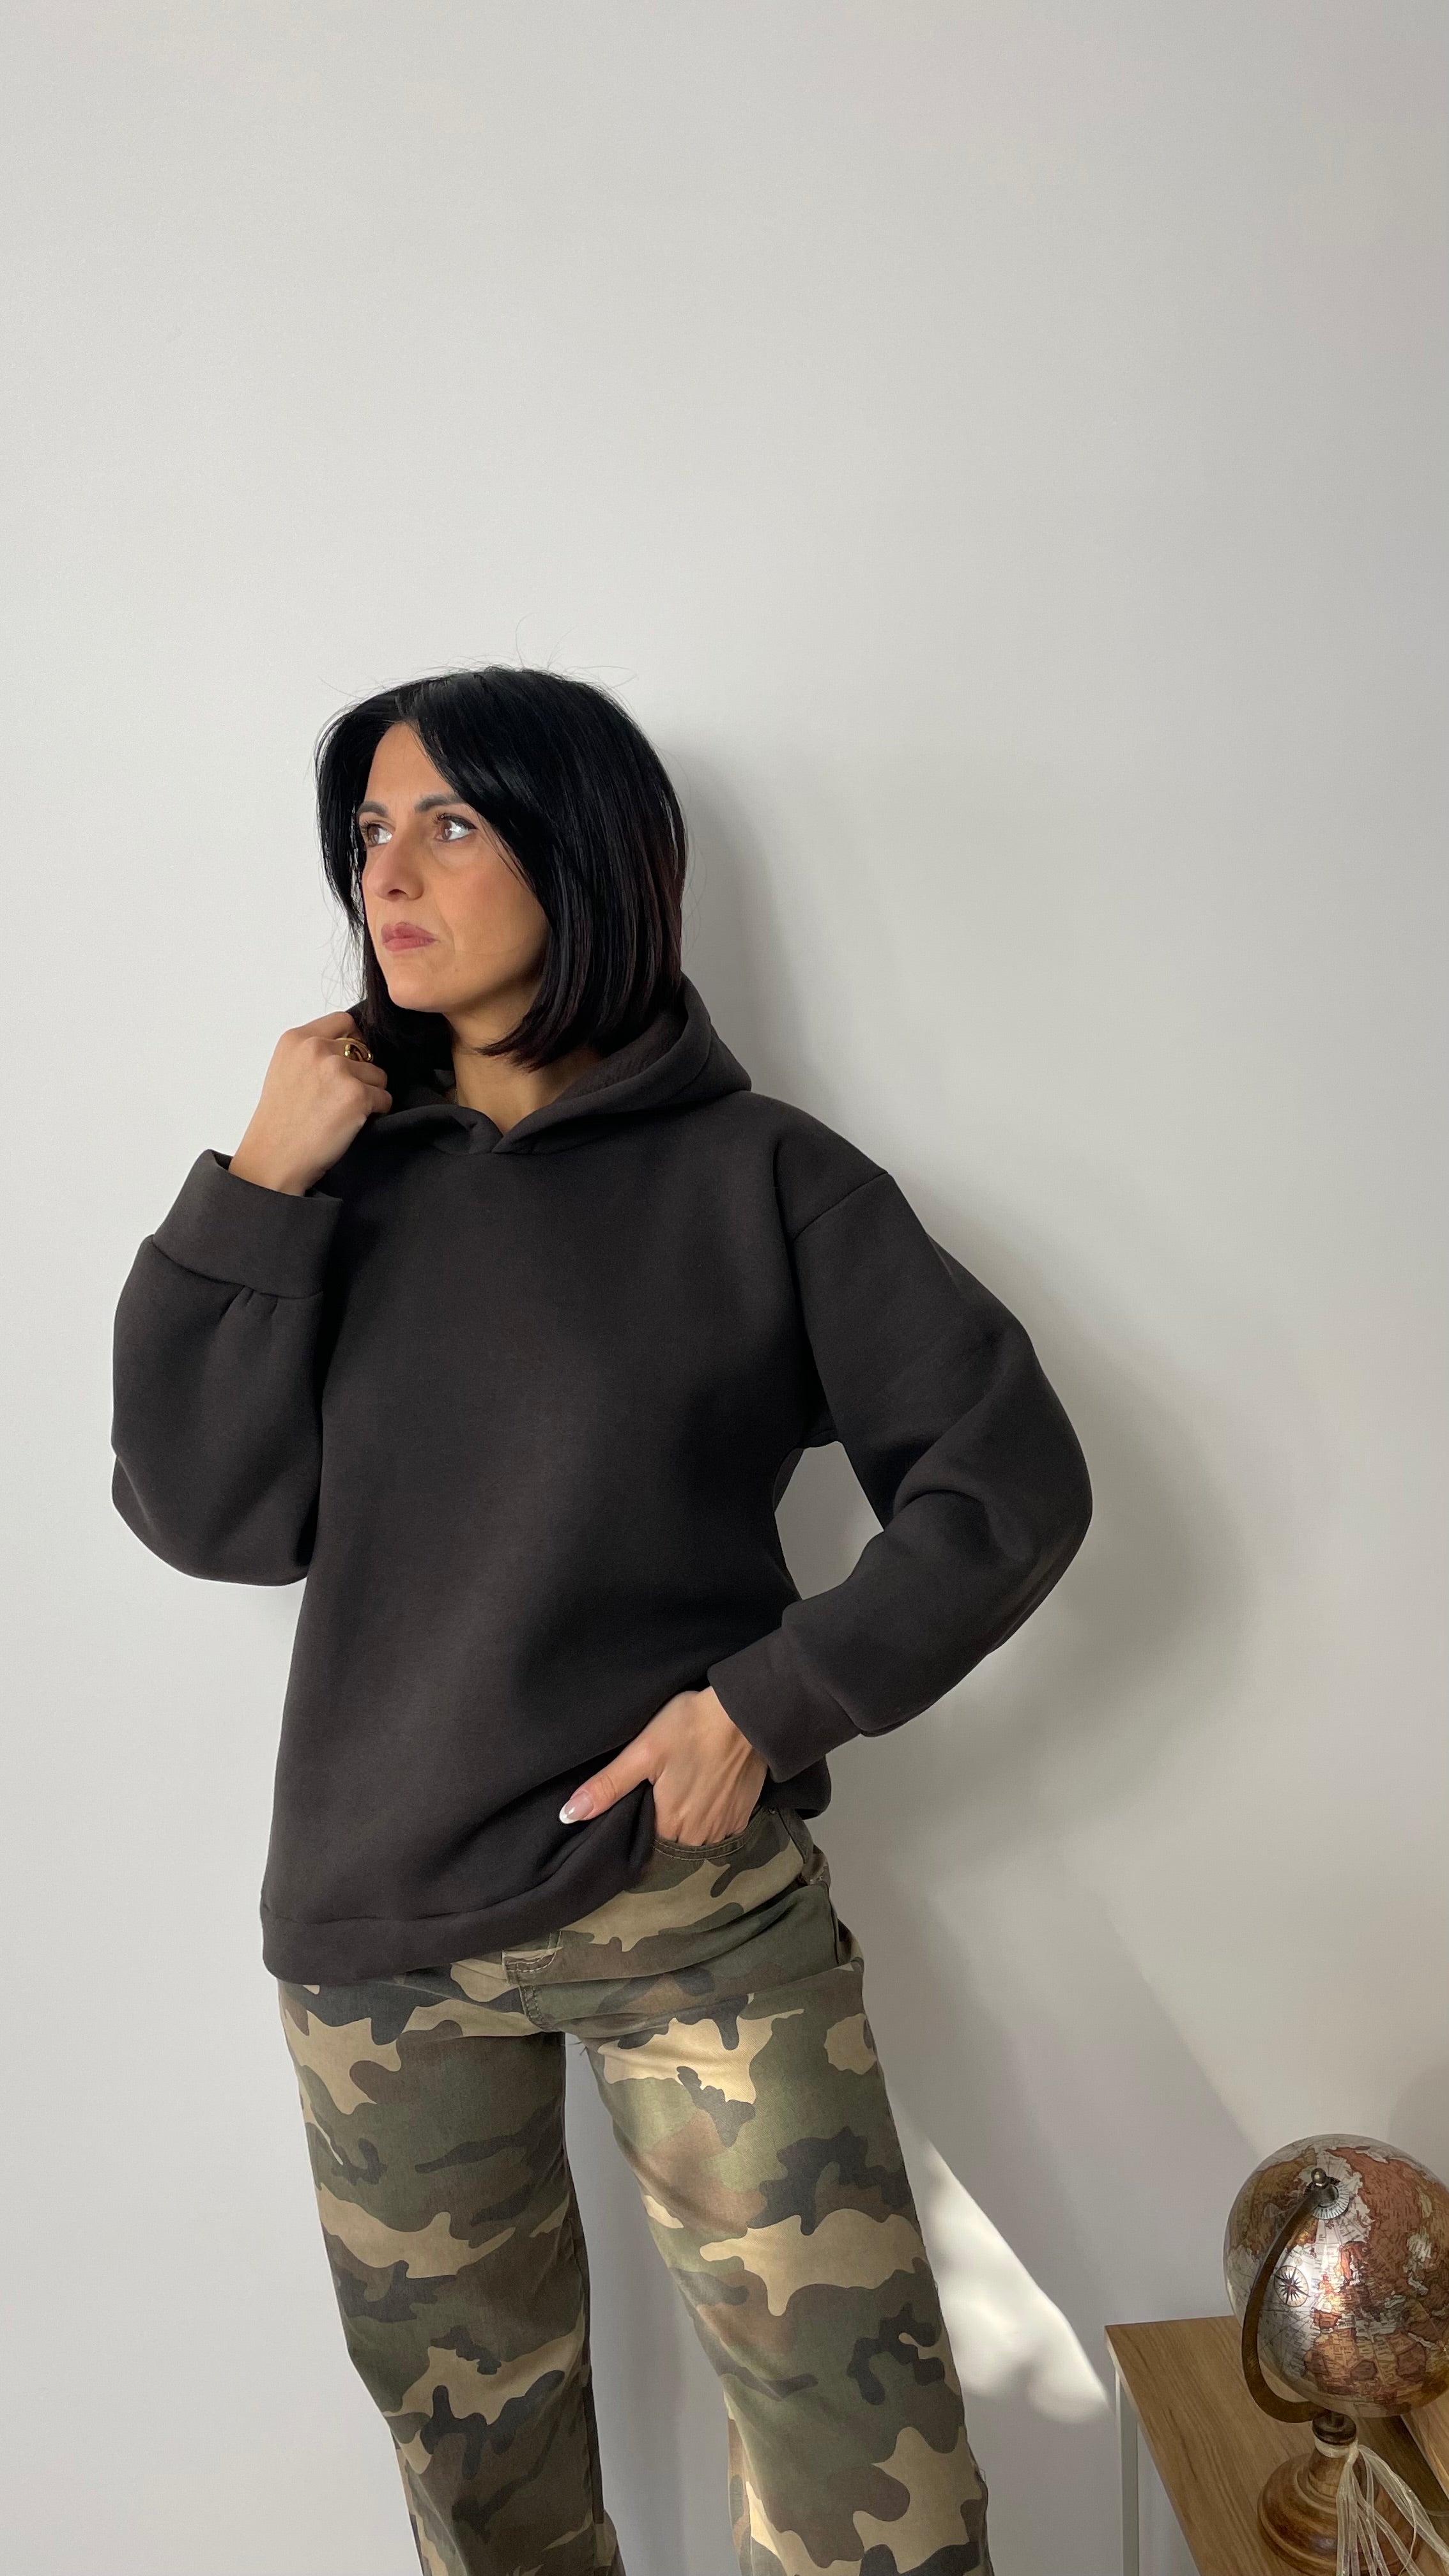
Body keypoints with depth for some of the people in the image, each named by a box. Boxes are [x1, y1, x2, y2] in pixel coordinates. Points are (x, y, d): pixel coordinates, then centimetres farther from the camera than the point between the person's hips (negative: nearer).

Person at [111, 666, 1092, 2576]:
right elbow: (213, 1519, -5)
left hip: (701, 1907, -2)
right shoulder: (351, 1178, 3)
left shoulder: (757, 1178, -5)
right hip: (375, 1933, 3)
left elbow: (1009, 1481, -6)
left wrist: (775, 1702, -13)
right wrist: (256, 1192, -11)